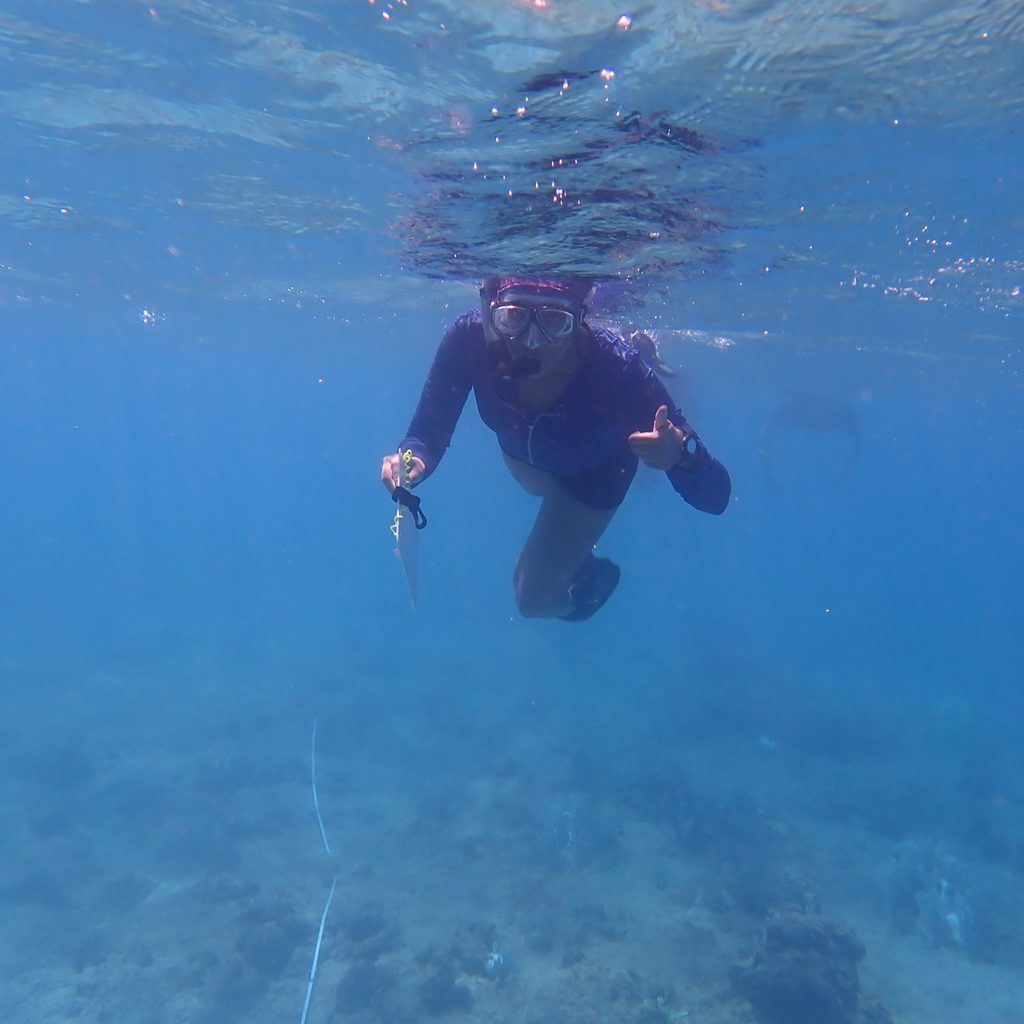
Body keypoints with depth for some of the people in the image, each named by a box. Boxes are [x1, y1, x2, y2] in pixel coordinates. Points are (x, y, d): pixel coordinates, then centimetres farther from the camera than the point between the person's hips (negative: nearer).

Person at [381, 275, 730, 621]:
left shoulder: (616, 369, -44)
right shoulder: (468, 341, -39)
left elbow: (716, 498, -42)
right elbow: (426, 436, -29)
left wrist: (681, 451, -65)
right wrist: (412, 458, -53)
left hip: (596, 472, -3)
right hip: (521, 451, 3)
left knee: (536, 598, 2)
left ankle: (594, 575, 35)